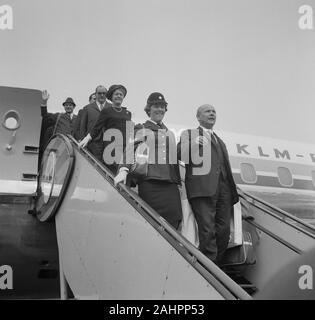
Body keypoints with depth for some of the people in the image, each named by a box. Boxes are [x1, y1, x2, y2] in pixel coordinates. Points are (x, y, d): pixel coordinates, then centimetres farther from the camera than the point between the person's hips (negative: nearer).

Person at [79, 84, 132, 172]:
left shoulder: (128, 113, 19)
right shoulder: (106, 111, 7)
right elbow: (97, 128, 2)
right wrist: (87, 138, -14)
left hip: (125, 148, 4)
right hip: (111, 148, -4)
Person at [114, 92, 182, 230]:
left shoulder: (170, 133, 24)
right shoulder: (140, 130, 8)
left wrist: (179, 182, 20)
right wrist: (124, 170, -22)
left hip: (170, 185, 4)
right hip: (149, 184, -4)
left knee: (173, 224, -5)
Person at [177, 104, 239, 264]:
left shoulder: (220, 141, 32)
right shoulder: (189, 134, 15)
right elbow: (178, 154, 1)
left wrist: (233, 191, 16)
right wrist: (192, 144, -17)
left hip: (223, 190, 6)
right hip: (202, 188, -6)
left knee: (223, 231, -2)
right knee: (207, 231, -14)